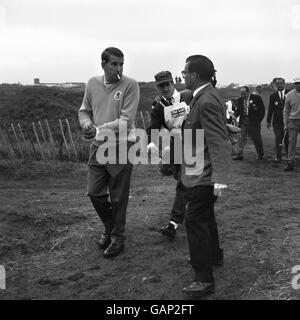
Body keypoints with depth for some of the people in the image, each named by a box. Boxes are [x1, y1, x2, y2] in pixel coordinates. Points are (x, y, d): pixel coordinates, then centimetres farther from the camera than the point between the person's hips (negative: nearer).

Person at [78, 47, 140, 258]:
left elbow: (126, 121, -17)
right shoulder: (93, 84, 4)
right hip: (98, 148, 5)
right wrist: (86, 123, -10)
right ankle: (110, 227, 36)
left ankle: (118, 238, 26)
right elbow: (84, 111, 13)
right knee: (94, 193, 10)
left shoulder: (130, 85, -11)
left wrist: (99, 129, -22)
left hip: (121, 148, -5)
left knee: (118, 197, 6)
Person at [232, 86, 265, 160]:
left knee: (257, 138, 8)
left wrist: (258, 121, -11)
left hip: (254, 121, -3)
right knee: (242, 137, -3)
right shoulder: (240, 100, 6)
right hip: (243, 121, 3)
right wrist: (235, 115, -10)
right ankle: (239, 154, -1)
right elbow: (238, 110, 12)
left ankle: (260, 154, 24)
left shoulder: (257, 98, -7)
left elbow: (262, 110, -6)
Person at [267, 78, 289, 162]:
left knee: (288, 140, 4)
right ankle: (278, 157, 6)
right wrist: (268, 121, 4)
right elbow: (270, 110, 8)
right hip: (277, 121, 1)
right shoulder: (273, 96, 8)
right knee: (278, 139, -1)